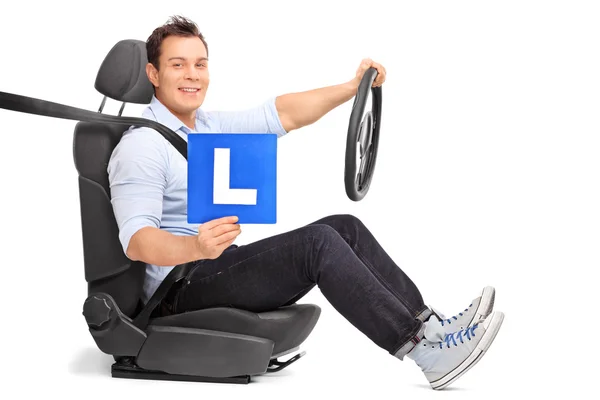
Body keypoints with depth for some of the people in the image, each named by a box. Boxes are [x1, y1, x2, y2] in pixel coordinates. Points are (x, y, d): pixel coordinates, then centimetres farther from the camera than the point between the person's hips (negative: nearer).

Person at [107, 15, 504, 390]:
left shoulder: (210, 126, 16)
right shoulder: (140, 146, -12)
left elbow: (284, 114, 15)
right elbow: (136, 242, -23)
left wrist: (353, 87, 4)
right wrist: (196, 247, -42)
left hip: (222, 267, 9)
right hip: (184, 289, -9)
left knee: (345, 228, -3)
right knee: (317, 242, -24)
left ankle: (427, 324, -10)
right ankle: (424, 350, -26)